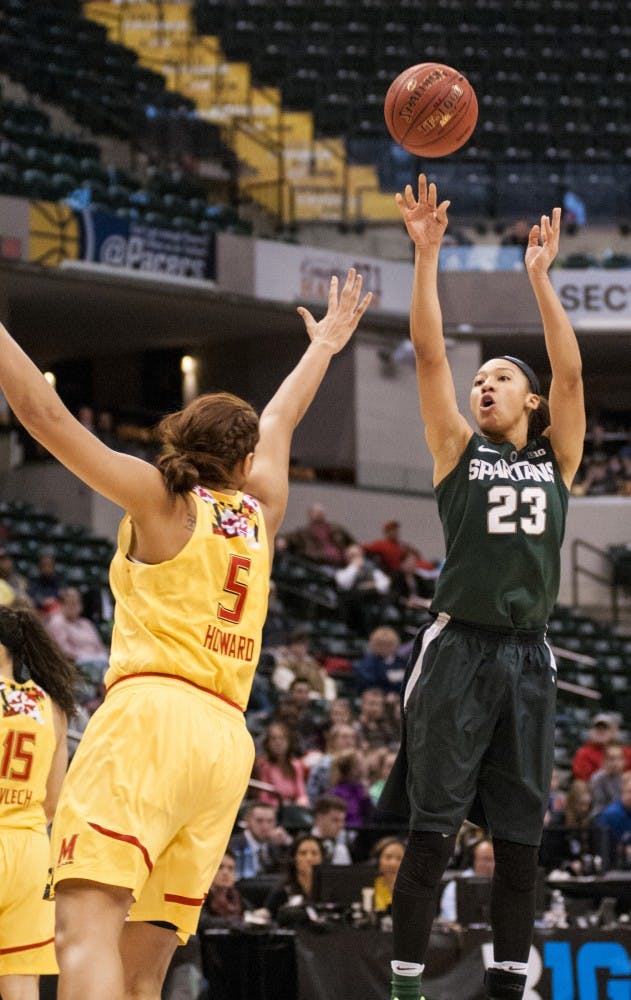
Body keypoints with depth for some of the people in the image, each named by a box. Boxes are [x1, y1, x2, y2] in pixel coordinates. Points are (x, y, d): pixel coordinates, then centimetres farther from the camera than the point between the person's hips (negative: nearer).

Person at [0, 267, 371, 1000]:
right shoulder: (259, 516, 21)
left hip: (153, 716, -6)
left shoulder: (161, 498, 7)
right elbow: (280, 424, 40)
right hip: (227, 739, 6)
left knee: (86, 926, -24)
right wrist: (322, 348, 56)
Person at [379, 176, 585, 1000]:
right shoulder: (460, 451, 8)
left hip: (527, 654, 3)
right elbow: (430, 355, 0)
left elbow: (571, 372, 2)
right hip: (459, 648, -2)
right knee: (433, 828, -5)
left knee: (520, 831, 6)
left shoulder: (556, 458, 13)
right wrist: (427, 255, -7)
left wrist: (540, 276, -2)